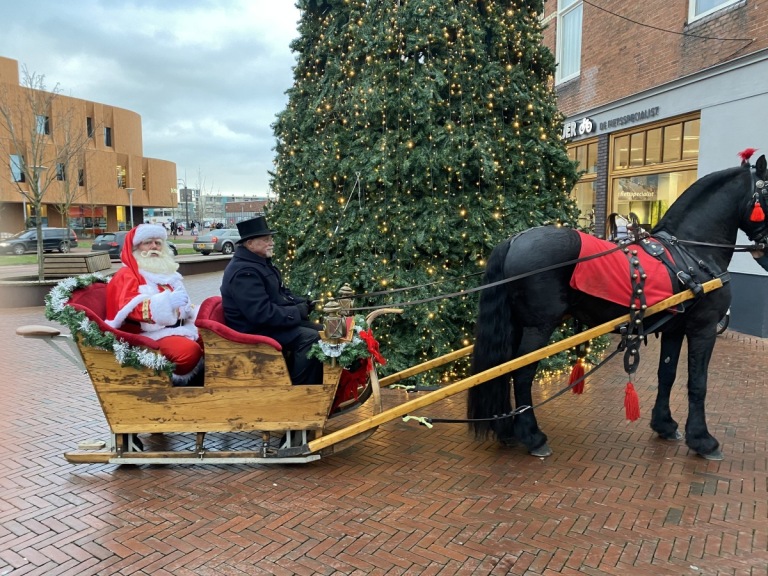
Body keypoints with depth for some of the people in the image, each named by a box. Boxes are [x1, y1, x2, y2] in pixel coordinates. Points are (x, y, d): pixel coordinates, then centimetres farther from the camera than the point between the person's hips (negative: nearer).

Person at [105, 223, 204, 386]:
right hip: (151, 332, -8)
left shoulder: (165, 271, 24)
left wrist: (191, 310, 13)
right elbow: (128, 308, -18)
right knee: (189, 351, -33)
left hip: (177, 326, 8)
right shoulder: (127, 275, 0)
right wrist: (167, 301, -32)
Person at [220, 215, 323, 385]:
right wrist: (298, 312, -19)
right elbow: (262, 314, -30)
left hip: (268, 322, 11)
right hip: (254, 330, -11)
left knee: (317, 330, 8)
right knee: (310, 337, -22)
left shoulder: (261, 261, 11)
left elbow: (281, 293, 19)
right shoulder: (244, 272, -23)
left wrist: (302, 304, -1)